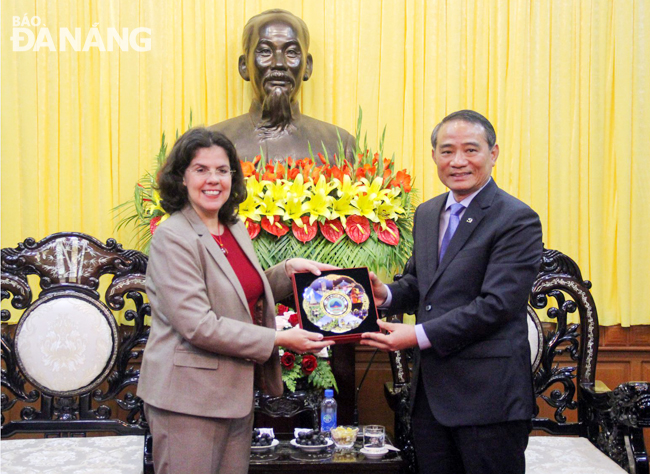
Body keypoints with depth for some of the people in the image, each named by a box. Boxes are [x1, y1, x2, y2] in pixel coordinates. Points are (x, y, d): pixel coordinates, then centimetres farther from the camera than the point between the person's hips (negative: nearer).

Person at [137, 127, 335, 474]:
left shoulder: (235, 228, 10)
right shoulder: (172, 237, -15)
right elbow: (199, 326, -21)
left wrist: (288, 270, 5)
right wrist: (279, 339, -18)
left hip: (237, 391, 8)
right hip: (188, 398, -8)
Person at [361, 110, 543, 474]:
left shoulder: (518, 220, -11)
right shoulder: (426, 214, 13)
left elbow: (496, 304, -19)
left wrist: (420, 335, -20)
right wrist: (386, 293, -1)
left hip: (488, 393, -7)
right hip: (431, 388, 7)